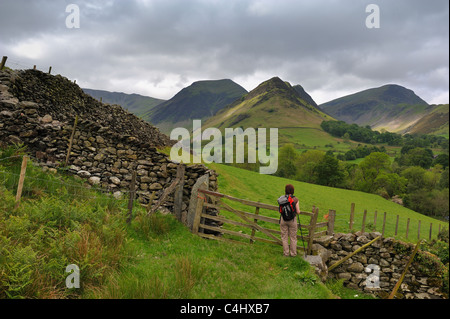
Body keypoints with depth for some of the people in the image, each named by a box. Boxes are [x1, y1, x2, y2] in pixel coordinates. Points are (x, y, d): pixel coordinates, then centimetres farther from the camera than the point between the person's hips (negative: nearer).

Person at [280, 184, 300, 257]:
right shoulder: (295, 199, -12)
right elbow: (298, 212, -10)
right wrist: (298, 210, 13)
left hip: (283, 219, 1)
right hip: (292, 220, -1)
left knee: (284, 237, 12)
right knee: (293, 237, 13)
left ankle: (286, 253, 17)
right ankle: (293, 253, 20)